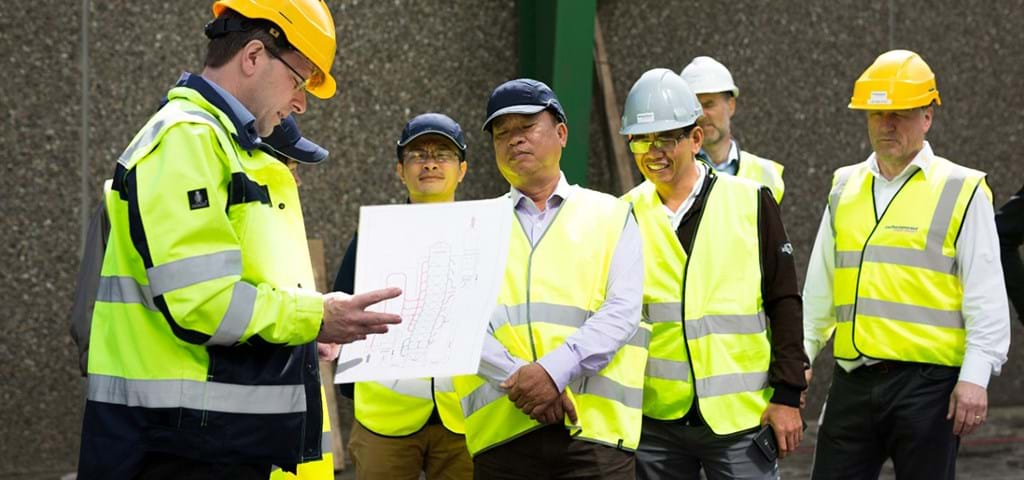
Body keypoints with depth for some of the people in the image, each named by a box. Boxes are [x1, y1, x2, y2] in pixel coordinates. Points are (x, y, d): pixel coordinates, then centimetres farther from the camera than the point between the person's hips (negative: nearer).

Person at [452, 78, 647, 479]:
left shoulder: (611, 216, 14)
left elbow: (623, 310, 0)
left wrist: (554, 370, -14)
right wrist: (517, 379, -15)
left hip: (595, 430, -1)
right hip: (500, 431, 1)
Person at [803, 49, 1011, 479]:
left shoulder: (962, 191, -1)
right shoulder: (844, 188, 14)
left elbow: (986, 298, -5)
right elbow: (818, 291, 21)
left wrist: (975, 377, -12)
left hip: (926, 383, -4)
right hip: (853, 382, 5)